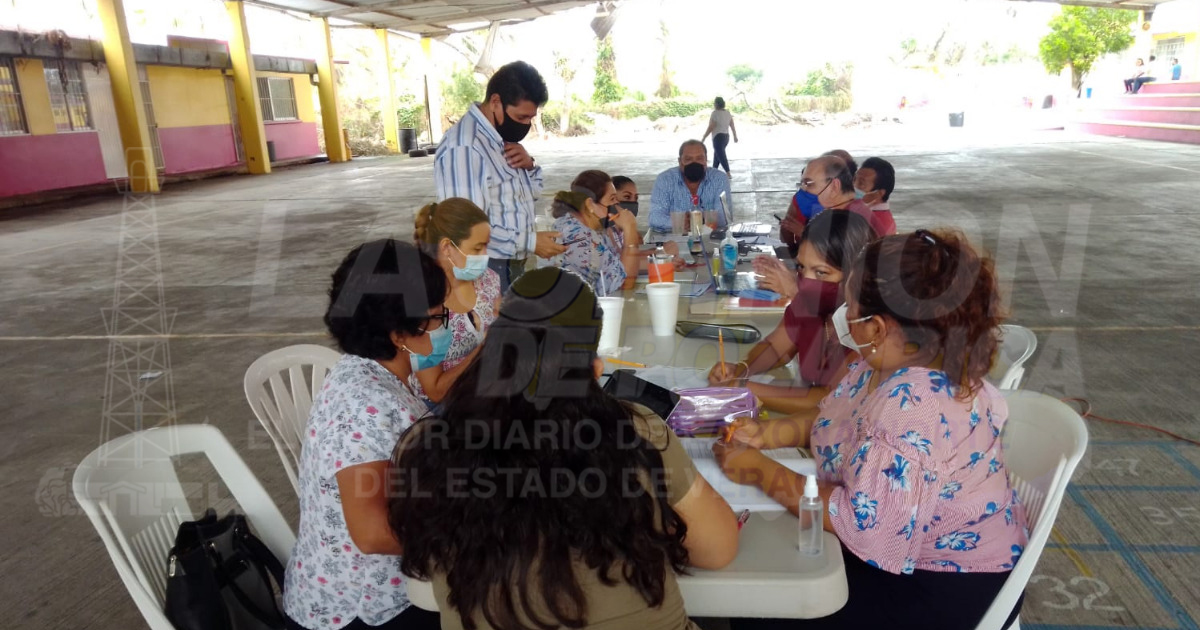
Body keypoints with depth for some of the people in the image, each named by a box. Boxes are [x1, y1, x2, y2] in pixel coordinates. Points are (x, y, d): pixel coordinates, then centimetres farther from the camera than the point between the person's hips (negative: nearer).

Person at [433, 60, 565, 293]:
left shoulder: (503, 137, 7)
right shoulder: (463, 148, -22)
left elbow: (532, 192, 17)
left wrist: (529, 165, -4)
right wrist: (529, 242, -24)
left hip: (512, 265, 9)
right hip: (483, 270, -9)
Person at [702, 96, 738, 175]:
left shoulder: (715, 113, -14)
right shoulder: (728, 113, 7)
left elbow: (710, 128, -16)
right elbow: (732, 125, 9)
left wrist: (703, 139, -10)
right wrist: (735, 136, 20)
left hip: (718, 137, -8)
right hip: (726, 137, 8)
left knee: (721, 156, -5)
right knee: (717, 154, 20)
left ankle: (728, 173, -10)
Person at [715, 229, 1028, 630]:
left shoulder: (915, 406, -34)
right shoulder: (884, 362, -5)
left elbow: (863, 525, -32)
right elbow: (834, 416, 11)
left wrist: (761, 471, -23)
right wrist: (767, 434, -5)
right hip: (905, 551, 8)